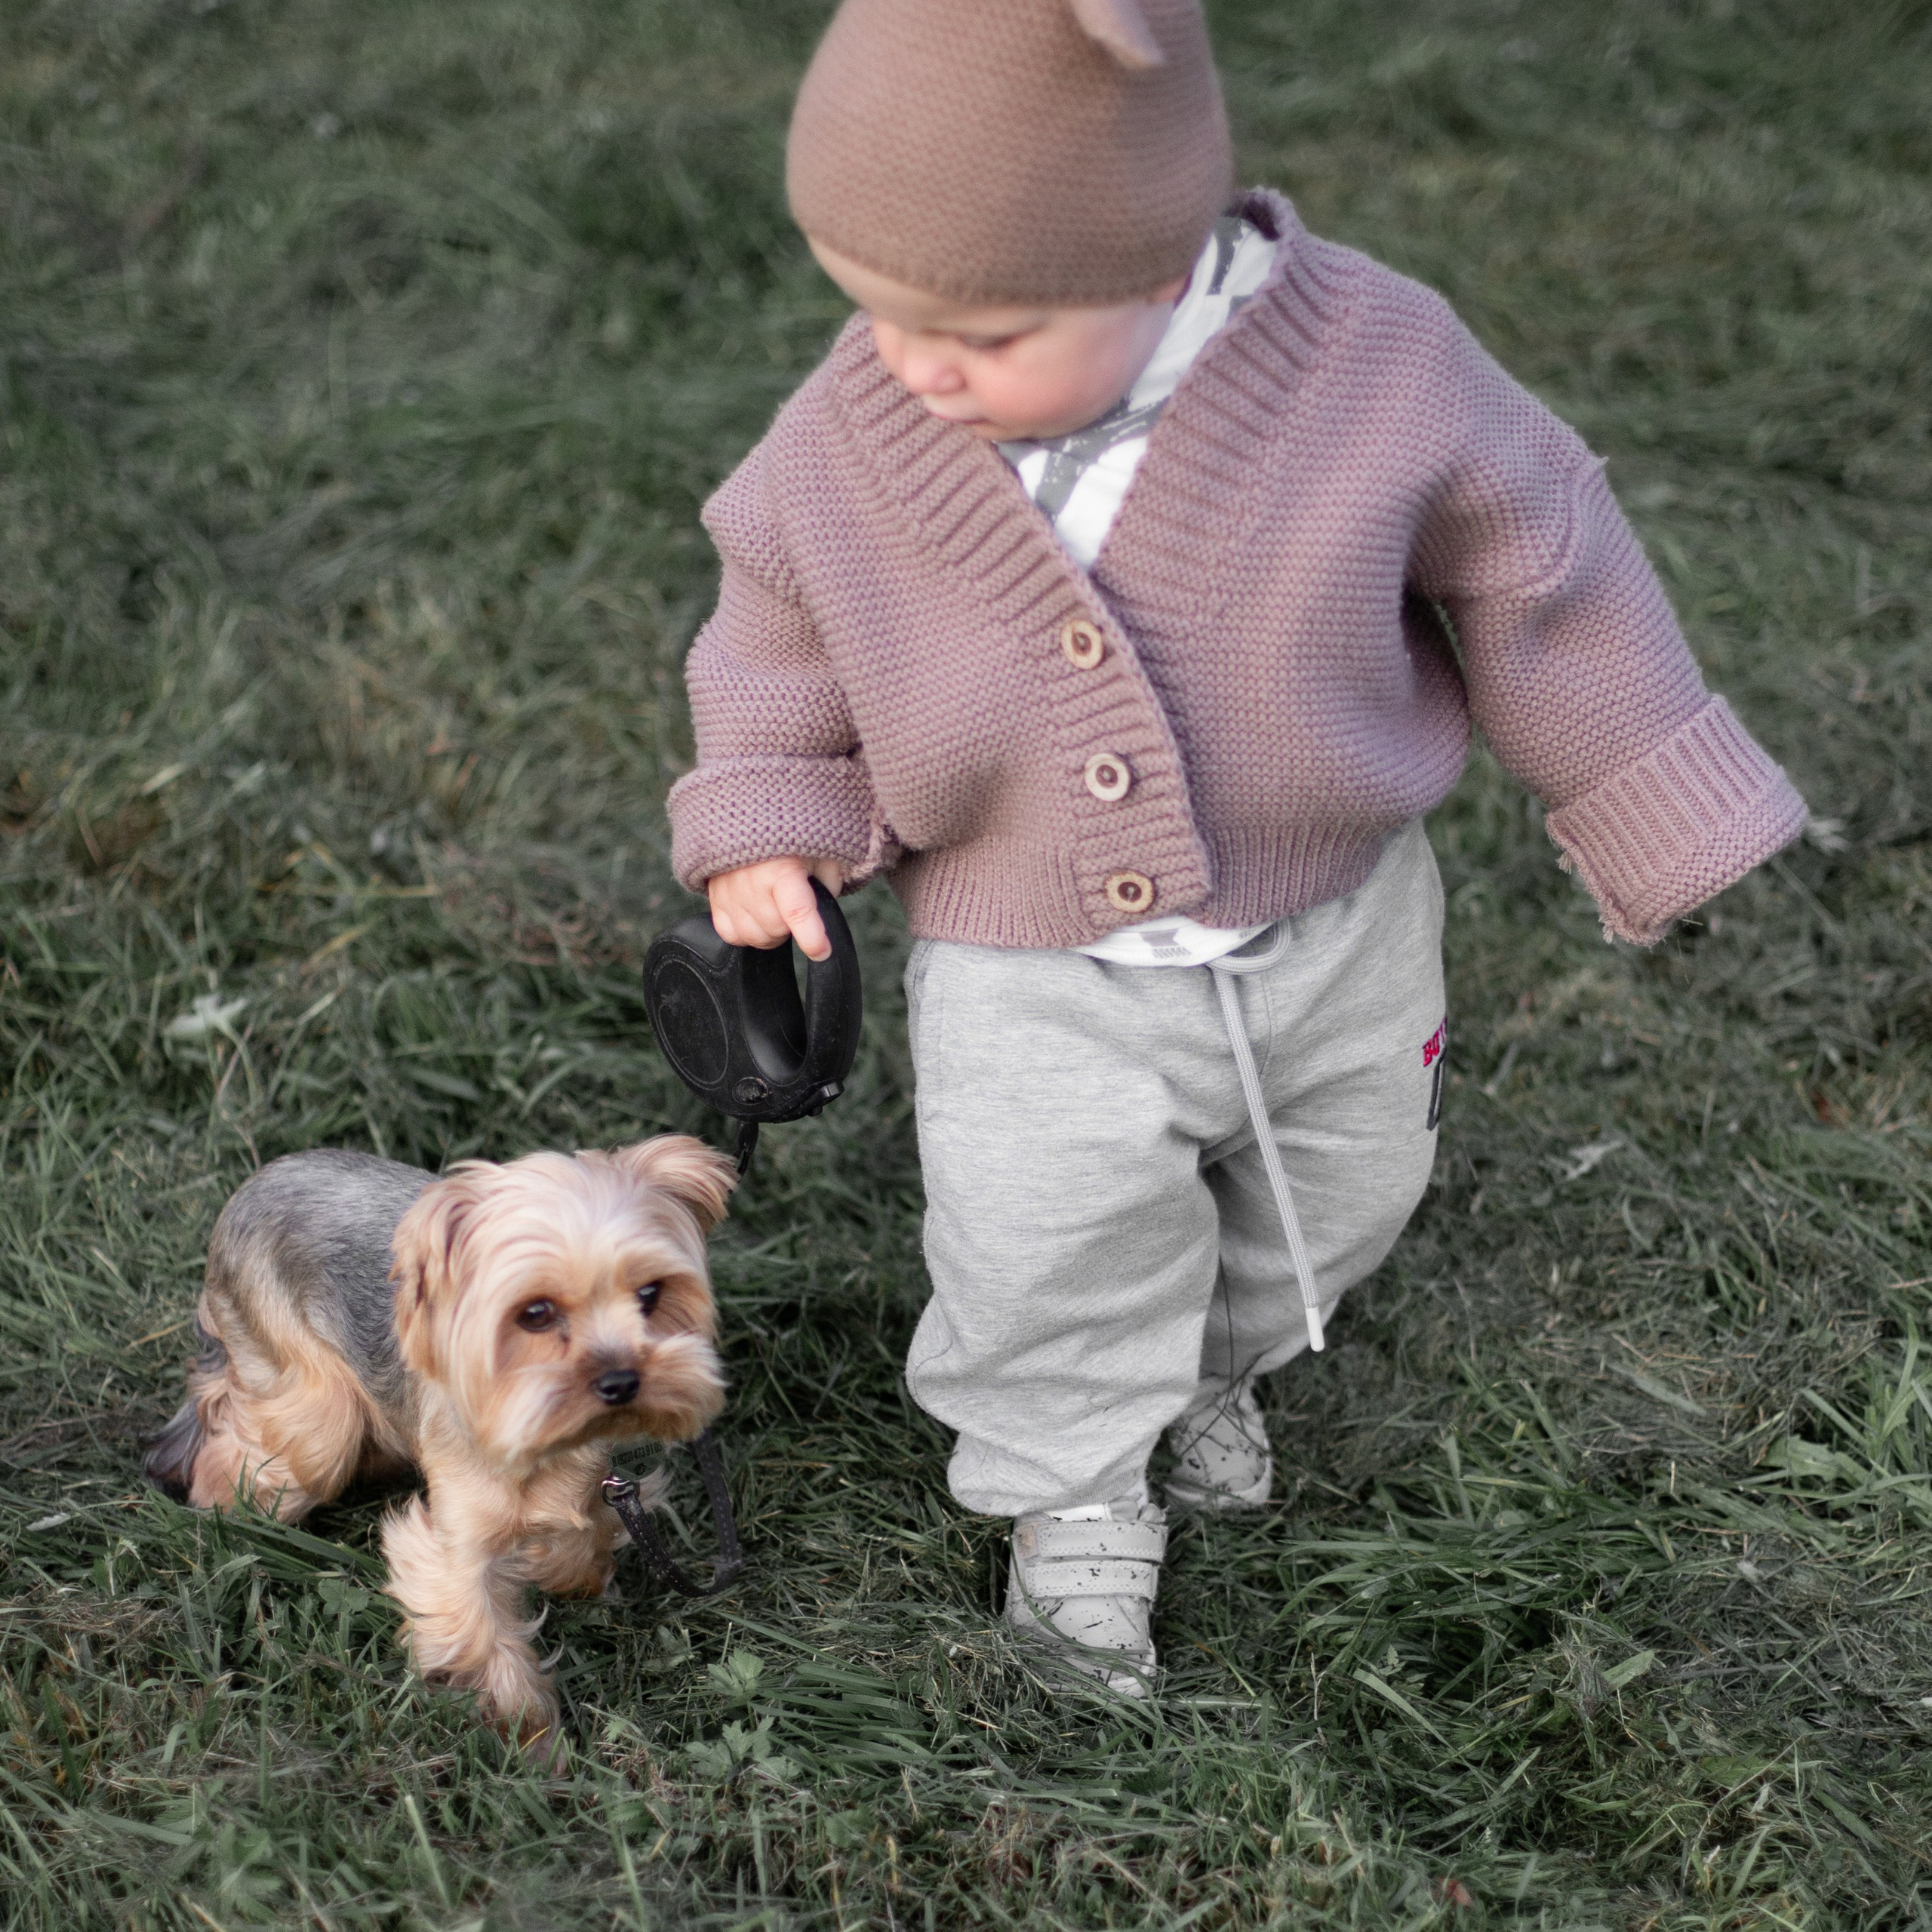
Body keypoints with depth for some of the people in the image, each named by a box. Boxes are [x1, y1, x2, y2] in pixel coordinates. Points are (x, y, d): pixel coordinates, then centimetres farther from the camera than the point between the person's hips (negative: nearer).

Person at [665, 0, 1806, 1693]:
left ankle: (1212, 1364, 56)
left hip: (1337, 935, 1)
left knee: (1332, 1202, 22)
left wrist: (1657, 813, -1)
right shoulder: (848, 445, -19)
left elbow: (1528, 568, -10)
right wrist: (762, 823, -9)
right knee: (1049, 1266, -4)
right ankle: (1075, 1487, 31)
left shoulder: (1371, 369, -25)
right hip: (1035, 974, -1)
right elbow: (779, 625, 3)